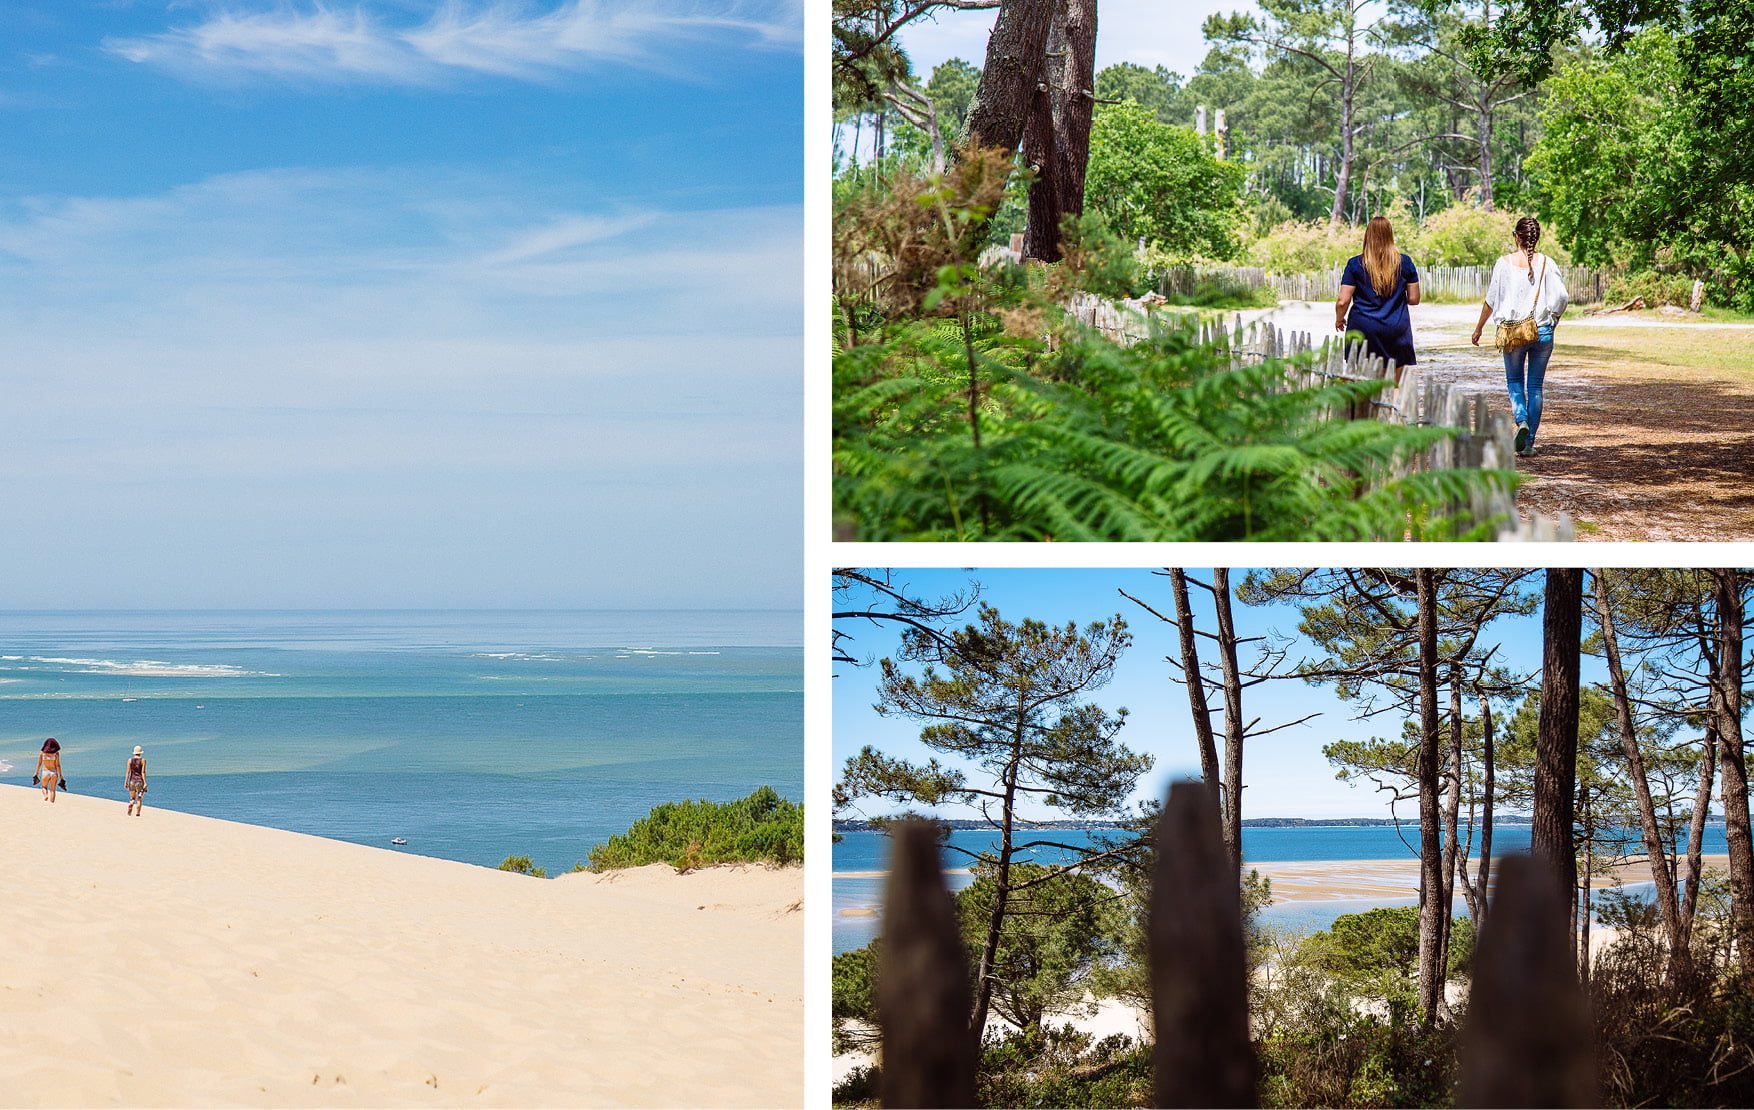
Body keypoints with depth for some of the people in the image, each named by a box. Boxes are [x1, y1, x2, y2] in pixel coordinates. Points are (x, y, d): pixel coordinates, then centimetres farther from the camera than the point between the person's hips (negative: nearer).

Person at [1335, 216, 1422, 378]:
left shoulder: (1355, 264, -3)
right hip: (1396, 330, 1)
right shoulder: (1405, 263, 2)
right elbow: (1414, 299, 6)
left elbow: (1343, 301, -5)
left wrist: (1339, 320, 15)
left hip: (1363, 328, -1)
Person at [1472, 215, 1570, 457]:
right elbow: (1562, 297, -6)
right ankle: (1529, 443, 7)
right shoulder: (1546, 263, -2)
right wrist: (1554, 320, 13)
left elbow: (1491, 300, 0)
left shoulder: (1505, 263, -4)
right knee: (1535, 385, 8)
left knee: (1514, 381, 15)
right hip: (1542, 332, 1)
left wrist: (1479, 327, 12)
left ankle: (1521, 421, -13)